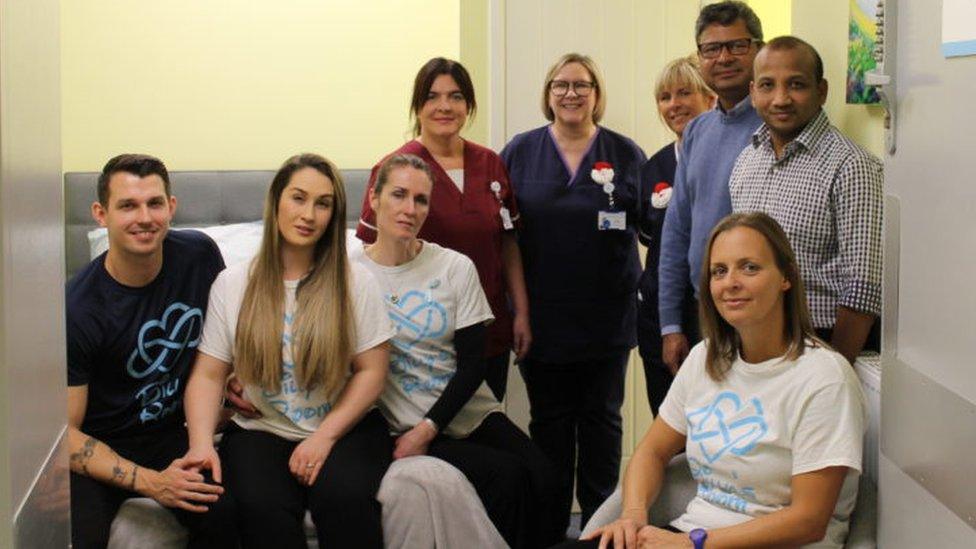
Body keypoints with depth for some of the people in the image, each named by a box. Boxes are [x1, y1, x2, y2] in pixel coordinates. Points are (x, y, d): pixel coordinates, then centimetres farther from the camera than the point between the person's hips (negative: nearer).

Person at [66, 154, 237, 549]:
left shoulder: (198, 255, -7)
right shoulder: (77, 311, -20)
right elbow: (64, 431, -15)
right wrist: (149, 482, -24)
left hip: (171, 432, 3)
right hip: (97, 449, -3)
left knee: (224, 515, -26)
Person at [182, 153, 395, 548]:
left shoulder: (356, 283, 3)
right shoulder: (232, 284, 6)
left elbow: (371, 371, 0)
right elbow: (208, 375, 2)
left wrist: (325, 436, -12)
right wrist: (201, 444, -15)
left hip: (343, 429, 0)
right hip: (260, 431, 1)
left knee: (345, 499, -32)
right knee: (261, 509, -31)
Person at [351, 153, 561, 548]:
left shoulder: (456, 268, 3)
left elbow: (473, 364, 1)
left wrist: (427, 429, -11)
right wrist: (411, 433, -16)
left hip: (472, 413, 3)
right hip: (404, 425, -3)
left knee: (541, 478, -24)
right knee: (506, 476, -26)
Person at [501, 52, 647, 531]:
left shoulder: (625, 154, 4)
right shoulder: (520, 151, 4)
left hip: (605, 312, 0)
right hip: (543, 313, 0)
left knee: (601, 418, 9)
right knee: (549, 420, 10)